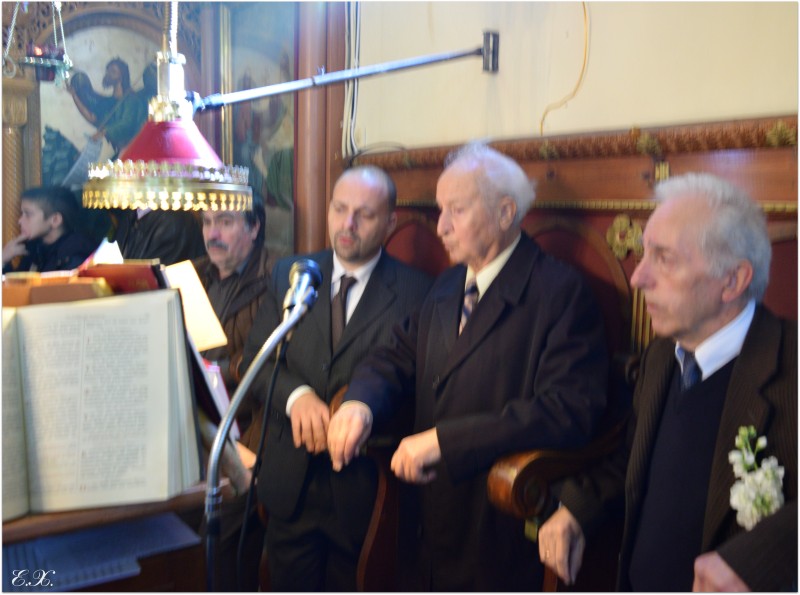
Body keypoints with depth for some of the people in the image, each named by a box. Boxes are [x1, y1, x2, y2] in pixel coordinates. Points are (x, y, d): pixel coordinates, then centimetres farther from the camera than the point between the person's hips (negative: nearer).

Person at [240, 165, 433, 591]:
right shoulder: (289, 274, 5)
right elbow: (255, 356, 0)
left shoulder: (415, 293, -6)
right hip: (291, 480, 3)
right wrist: (296, 395, -18)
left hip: (364, 487, -2)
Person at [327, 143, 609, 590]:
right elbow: (397, 360, 8)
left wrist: (444, 439, -27)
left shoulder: (562, 292, -14)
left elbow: (570, 410, -24)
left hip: (499, 533, -6)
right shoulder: (446, 288, 10)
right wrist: (359, 402, -15)